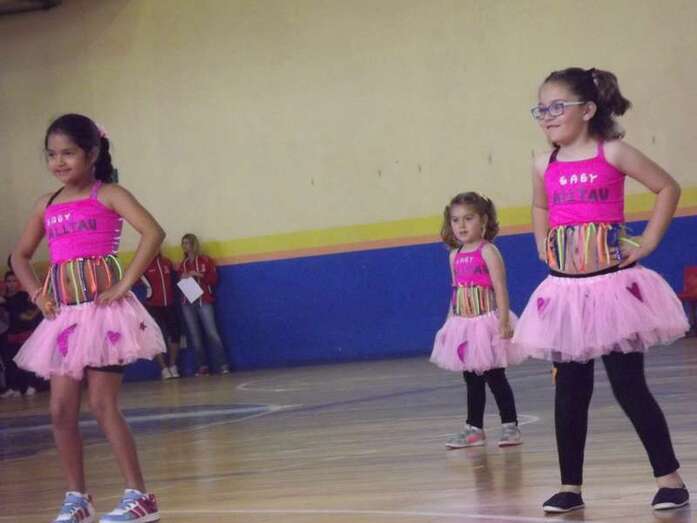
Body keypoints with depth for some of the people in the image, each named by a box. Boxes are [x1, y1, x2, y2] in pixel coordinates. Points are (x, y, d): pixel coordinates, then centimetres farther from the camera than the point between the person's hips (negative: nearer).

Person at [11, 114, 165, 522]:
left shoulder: (108, 195, -4)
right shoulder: (47, 205, 13)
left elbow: (154, 233, -18)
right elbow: (20, 256, 25)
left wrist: (125, 284, -19)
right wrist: (37, 293, 9)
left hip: (102, 305, -6)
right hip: (64, 313, 6)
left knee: (102, 404, -10)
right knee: (62, 409, 4)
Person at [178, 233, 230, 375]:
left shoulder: (205, 260, 5)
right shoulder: (182, 265, 15)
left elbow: (214, 279, -1)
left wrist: (199, 275, -13)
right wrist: (182, 279, -1)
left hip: (204, 301, -4)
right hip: (187, 304, 4)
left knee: (212, 332, -12)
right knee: (194, 335, -1)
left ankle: (222, 364, -12)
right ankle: (202, 366, 1)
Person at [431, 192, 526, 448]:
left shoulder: (488, 251, -10)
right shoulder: (455, 256, 9)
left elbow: (500, 288, -14)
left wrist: (504, 322, -19)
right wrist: (450, 322, 16)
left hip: (486, 322, -6)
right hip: (463, 326, 6)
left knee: (495, 377, -1)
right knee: (471, 379, 11)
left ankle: (510, 425, 8)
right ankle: (474, 428, 17)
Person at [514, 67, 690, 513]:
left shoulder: (612, 153, -6)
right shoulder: (545, 167, 7)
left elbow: (668, 187, -1)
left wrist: (647, 243, -5)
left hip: (611, 285, -4)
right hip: (565, 291, 4)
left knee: (629, 386, -3)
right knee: (570, 391, 6)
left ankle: (670, 479, 9)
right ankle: (571, 487, 14)